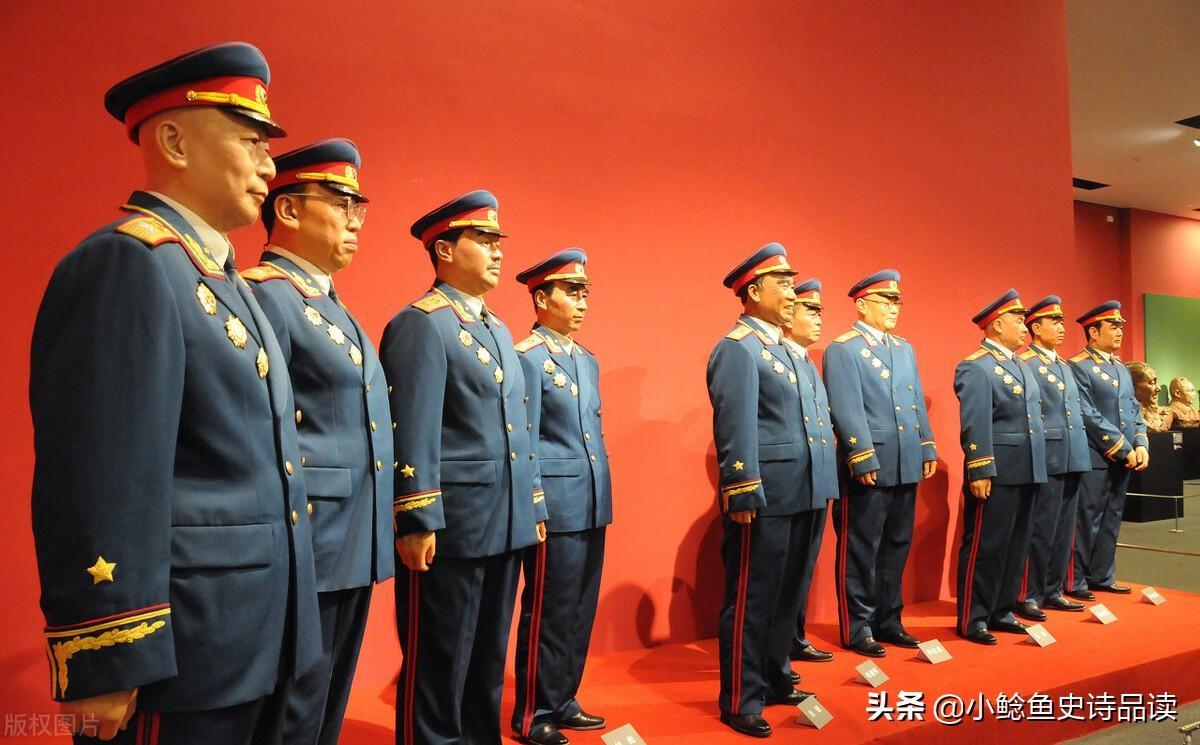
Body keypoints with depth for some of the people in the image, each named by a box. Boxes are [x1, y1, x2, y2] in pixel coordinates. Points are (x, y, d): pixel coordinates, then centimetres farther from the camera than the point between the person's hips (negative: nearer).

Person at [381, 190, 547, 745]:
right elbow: (413, 431, -17)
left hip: (505, 526, 9)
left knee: (488, 660, 19)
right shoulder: (421, 324, -10)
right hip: (450, 530, -8)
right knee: (437, 667, 5)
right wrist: (416, 521, -20)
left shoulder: (498, 329, 17)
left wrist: (534, 507, 16)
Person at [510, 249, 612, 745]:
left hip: (592, 506, 8)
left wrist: (601, 494, 16)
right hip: (556, 508, -8)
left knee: (581, 611, 16)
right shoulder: (527, 357, -10)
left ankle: (563, 701, 30)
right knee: (548, 613, 3)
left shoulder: (587, 360, 15)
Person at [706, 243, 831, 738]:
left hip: (797, 495, 10)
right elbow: (736, 428, -19)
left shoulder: (780, 347, 17)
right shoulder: (738, 348, -13)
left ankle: (774, 679, 34)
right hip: (764, 498, -9)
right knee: (751, 600, 1)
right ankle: (740, 702, 13)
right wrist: (741, 496, -22)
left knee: (786, 594, 19)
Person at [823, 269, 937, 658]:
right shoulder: (843, 350, -7)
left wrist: (927, 448, 10)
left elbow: (918, 404, 18)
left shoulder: (905, 349, 18)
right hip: (869, 469, -7)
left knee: (896, 548, 14)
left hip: (905, 467, 8)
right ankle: (857, 628, 11)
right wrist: (864, 460, -20)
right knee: (861, 551, 1)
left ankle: (888, 622, 26)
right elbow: (847, 411, -15)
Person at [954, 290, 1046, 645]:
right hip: (996, 474, -9)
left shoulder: (1019, 365, 17)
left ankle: (1000, 611, 25)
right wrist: (980, 472, -21)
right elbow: (975, 426, -17)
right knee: (985, 548, -2)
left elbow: (1031, 418, 20)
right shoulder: (976, 367, -11)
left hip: (1025, 473, 9)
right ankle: (972, 620, 6)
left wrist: (1035, 469, 16)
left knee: (1016, 547, 14)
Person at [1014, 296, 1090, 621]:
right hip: (1046, 460, -8)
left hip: (1073, 459, 8)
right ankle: (1027, 596, 5)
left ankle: (1052, 591, 22)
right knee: (1039, 531, -4)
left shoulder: (1065, 365, 18)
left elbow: (1075, 412, 20)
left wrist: (1080, 449, 13)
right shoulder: (1023, 364, -10)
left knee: (1063, 530, 12)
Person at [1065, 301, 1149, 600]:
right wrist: (1124, 448, -15)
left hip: (1122, 459, 8)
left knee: (1111, 520, 13)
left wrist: (1141, 445, 0)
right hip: (1094, 459, -8)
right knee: (1086, 520, -2)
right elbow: (1088, 416, -16)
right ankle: (1074, 582, 8)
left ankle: (1102, 576, 24)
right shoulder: (1078, 367, -10)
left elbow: (1134, 410, 15)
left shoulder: (1120, 366, 16)